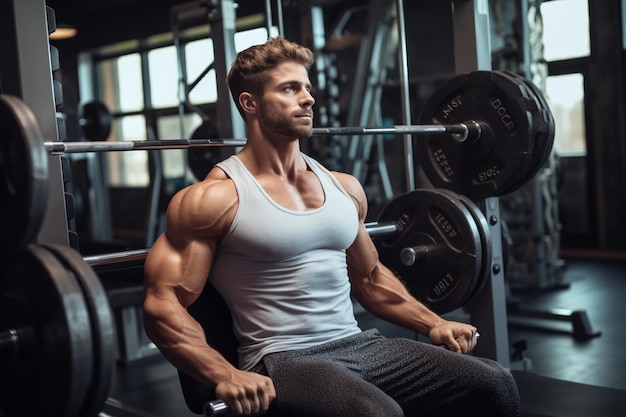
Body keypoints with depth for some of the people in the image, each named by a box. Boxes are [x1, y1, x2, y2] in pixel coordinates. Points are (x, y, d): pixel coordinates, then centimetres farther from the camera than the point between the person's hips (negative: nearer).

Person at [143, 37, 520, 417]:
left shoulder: (344, 188, 12)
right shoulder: (215, 198, -7)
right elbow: (162, 304, -11)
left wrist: (434, 324, 12)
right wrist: (226, 377, -25)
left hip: (360, 344, 6)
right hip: (281, 361, -6)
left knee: (495, 384, -9)